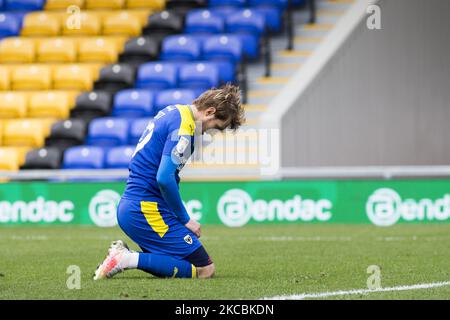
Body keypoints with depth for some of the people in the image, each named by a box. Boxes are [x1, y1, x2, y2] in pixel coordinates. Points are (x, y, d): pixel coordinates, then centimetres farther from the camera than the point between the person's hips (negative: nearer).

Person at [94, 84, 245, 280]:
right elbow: (164, 178, -23)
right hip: (146, 210, -10)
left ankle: (123, 254, 2)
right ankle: (130, 260, -15)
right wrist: (185, 219, -10)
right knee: (205, 269, -10)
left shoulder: (173, 111, 14)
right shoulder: (183, 128, -15)